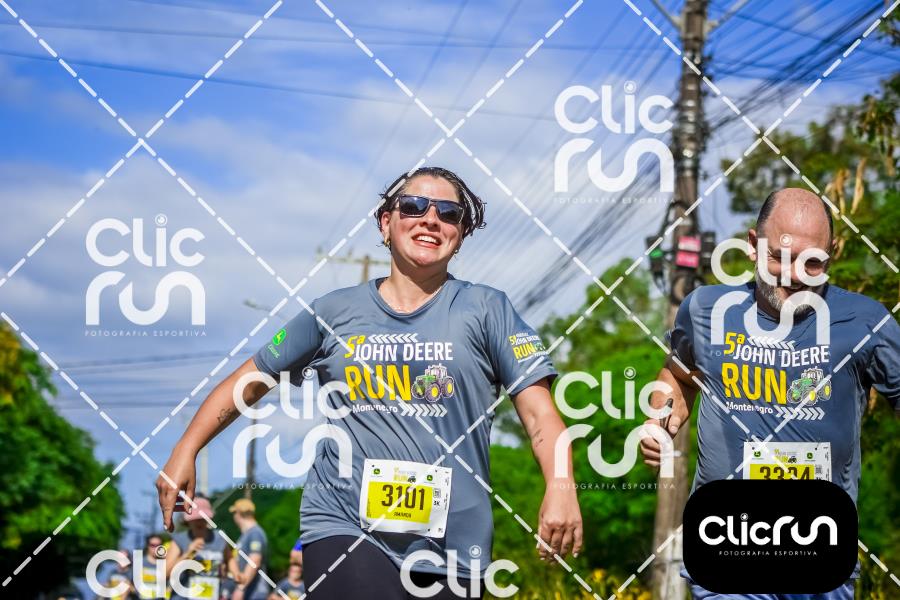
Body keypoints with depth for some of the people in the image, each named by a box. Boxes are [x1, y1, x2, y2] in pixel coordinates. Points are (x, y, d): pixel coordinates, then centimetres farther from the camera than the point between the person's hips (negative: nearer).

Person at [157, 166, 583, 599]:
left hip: (451, 545, 1)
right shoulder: (335, 312, 8)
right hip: (343, 528, -1)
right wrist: (185, 451, 9)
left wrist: (560, 487, -19)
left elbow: (538, 410, -2)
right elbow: (251, 380, 17)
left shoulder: (487, 310, 5)